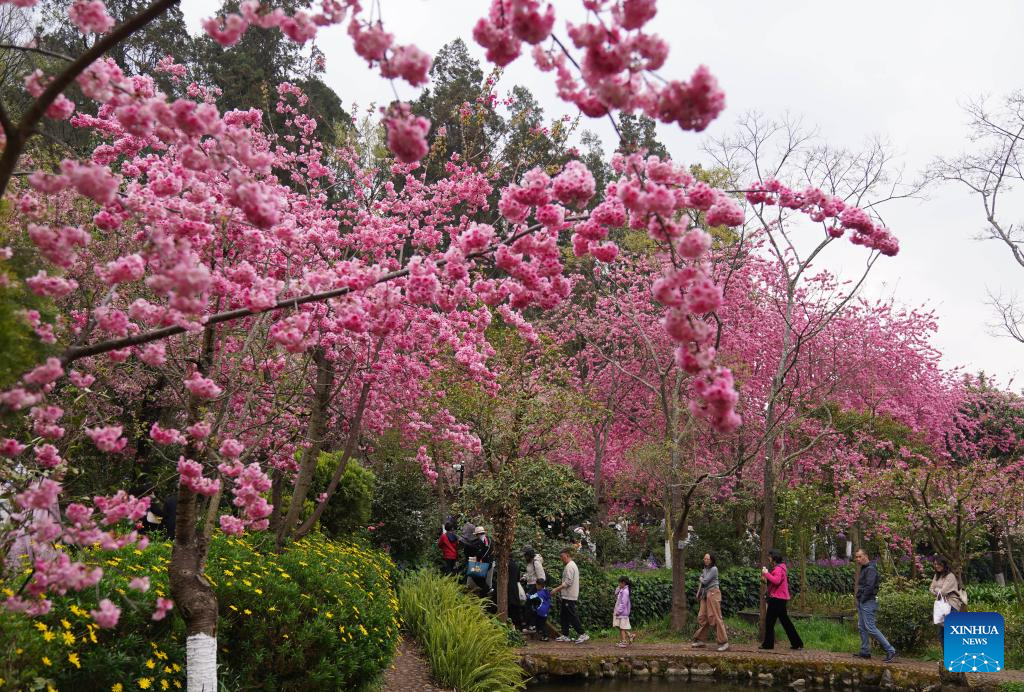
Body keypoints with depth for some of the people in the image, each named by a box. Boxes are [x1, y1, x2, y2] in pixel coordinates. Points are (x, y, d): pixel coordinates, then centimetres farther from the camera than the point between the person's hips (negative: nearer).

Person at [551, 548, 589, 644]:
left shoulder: (569, 566, -15)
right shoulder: (572, 565, 17)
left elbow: (568, 582, -21)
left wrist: (556, 589, -18)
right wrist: (559, 590, 16)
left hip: (569, 596, -11)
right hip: (567, 596, 11)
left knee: (572, 616, -9)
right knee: (565, 616, 13)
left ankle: (583, 634, -8)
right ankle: (565, 635, 16)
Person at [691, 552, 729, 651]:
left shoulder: (713, 569, -9)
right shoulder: (705, 569, 16)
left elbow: (705, 581, -14)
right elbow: (702, 583, 19)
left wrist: (701, 578, 6)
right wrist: (699, 593, 11)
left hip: (713, 593, -8)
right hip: (705, 595, 8)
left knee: (715, 617, -11)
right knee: (702, 617, 8)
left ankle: (724, 642, -10)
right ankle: (700, 640, 16)